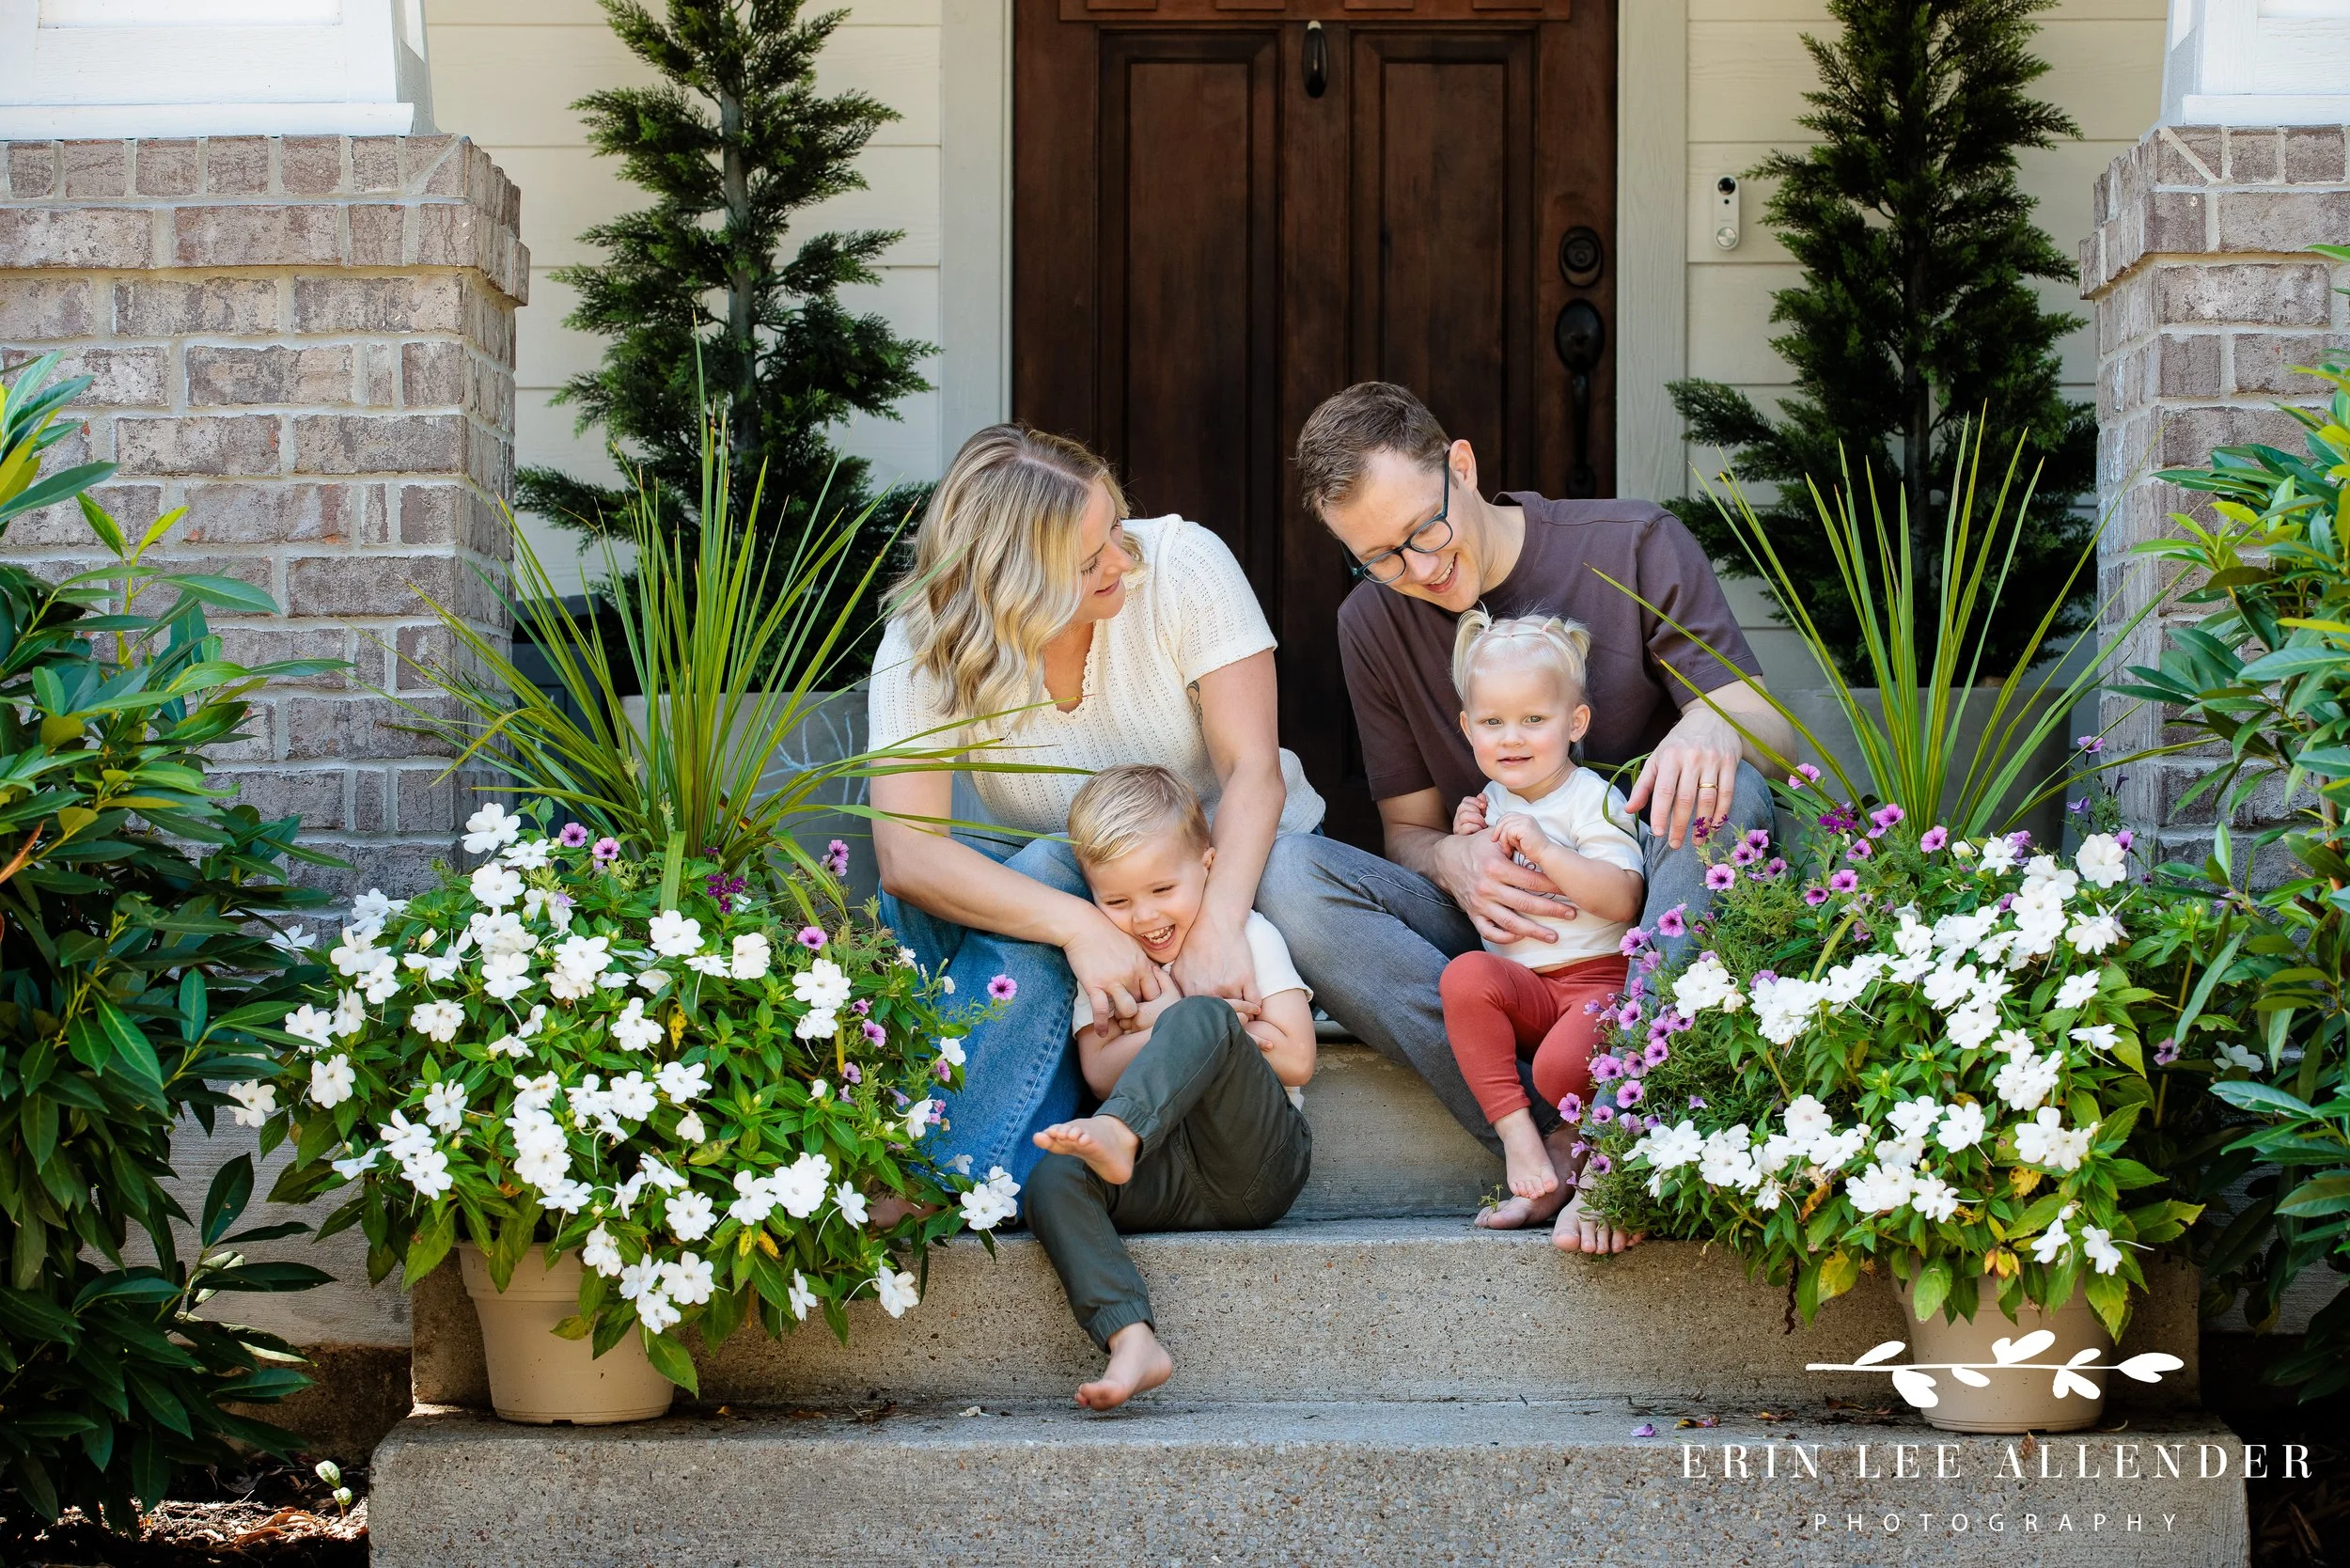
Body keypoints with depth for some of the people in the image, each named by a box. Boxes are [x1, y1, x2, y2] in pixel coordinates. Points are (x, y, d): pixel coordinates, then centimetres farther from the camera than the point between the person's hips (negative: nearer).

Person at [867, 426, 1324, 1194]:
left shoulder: (1181, 562, -18)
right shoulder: (926, 645, -18)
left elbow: (1252, 771, -23)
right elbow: (904, 851, -30)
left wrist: (1215, 930, -40)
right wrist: (1079, 926, -43)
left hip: (1228, 862, -2)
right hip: (1061, 889, 2)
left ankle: (947, 1175, -32)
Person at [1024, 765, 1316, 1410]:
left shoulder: (1248, 936, 8)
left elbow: (1295, 1060, -4)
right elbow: (1102, 1074, 3)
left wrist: (1171, 1023, -4)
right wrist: (1163, 1036, -12)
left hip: (1257, 1164, -3)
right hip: (1165, 1178, 4)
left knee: (1198, 1022, -28)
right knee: (1053, 1181, -27)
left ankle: (1117, 1136, -51)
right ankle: (1132, 1339, -42)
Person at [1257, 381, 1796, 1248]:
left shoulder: (1634, 547, -5)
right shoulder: (1374, 623, 4)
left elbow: (1773, 736, -9)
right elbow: (1408, 831, 7)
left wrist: (1716, 726, -35)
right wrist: (1455, 861, -19)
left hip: (1652, 918, -2)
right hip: (1503, 928, 3)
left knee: (1723, 792, -35)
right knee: (1289, 874, -23)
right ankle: (1554, 1139, -33)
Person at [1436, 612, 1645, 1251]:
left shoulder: (1591, 799, -6)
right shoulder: (1493, 801, 16)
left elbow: (1622, 899, -19)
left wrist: (1543, 849, -25)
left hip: (1600, 977, -6)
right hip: (1523, 991, 6)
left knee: (1561, 1066, -36)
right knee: (1464, 976, -29)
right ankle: (1517, 1134, -25)